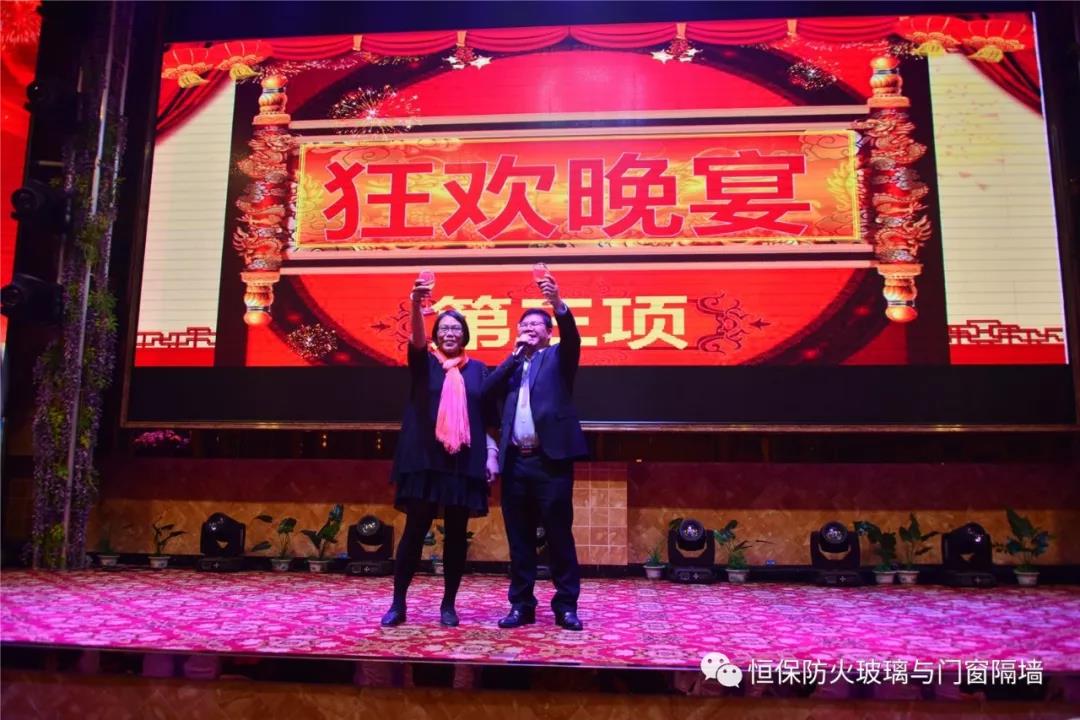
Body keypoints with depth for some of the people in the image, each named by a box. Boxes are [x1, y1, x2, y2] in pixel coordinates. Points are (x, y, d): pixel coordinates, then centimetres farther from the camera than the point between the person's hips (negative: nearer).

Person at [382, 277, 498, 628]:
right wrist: (416, 304, -34)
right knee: (415, 531, 0)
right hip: (425, 460, -1)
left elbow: (487, 417, 10)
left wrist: (491, 456, 1)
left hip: (465, 462, 1)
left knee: (456, 534, 5)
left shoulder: (478, 369, 10)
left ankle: (448, 604, 17)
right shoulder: (425, 363, 7)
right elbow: (416, 339, -15)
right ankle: (398, 603, 11)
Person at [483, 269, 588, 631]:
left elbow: (572, 338, -12)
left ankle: (566, 606, 10)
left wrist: (558, 303, -29)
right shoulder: (511, 365, 19)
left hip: (550, 460, -3)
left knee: (560, 537, 1)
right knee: (519, 540, 8)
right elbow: (487, 391, 2)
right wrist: (517, 354, 2)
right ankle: (521, 605, 16)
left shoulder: (558, 357, 9)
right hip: (516, 462, 4)